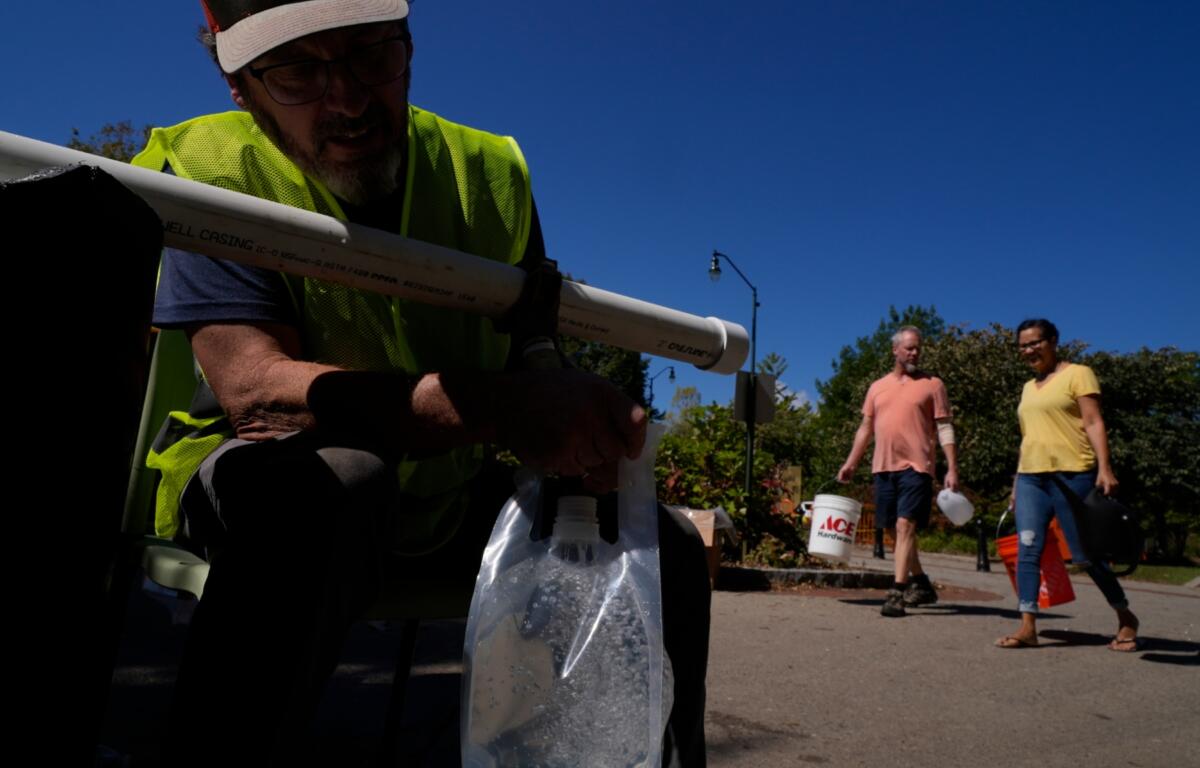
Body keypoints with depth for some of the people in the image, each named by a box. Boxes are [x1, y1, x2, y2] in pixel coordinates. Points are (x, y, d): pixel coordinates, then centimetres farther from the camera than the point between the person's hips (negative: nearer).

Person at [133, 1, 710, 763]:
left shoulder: (489, 174, -3)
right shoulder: (211, 170, -13)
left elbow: (535, 356, 2)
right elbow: (253, 388, -29)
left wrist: (592, 428, -19)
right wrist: (502, 408, -41)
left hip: (444, 497, 4)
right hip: (260, 480, -3)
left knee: (666, 545, -5)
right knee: (332, 476, -39)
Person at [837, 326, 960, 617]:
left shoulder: (932, 385, 4)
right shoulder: (878, 387, 15)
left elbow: (945, 429, -1)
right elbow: (866, 428, 17)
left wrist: (952, 469, -9)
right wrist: (851, 463, 10)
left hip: (915, 467, -5)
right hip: (883, 467, 5)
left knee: (905, 525, -13)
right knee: (897, 528, 12)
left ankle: (897, 592, -12)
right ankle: (921, 584, 28)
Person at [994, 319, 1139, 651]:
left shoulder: (1077, 374, 1)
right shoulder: (1028, 387, 20)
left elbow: (1093, 422, -8)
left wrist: (1104, 468, -19)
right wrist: (1017, 482, 19)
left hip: (1072, 475, -6)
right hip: (1030, 478, 6)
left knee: (1086, 554, 1)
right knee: (1027, 551, -4)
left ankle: (1126, 618, 22)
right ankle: (1028, 627, -3)